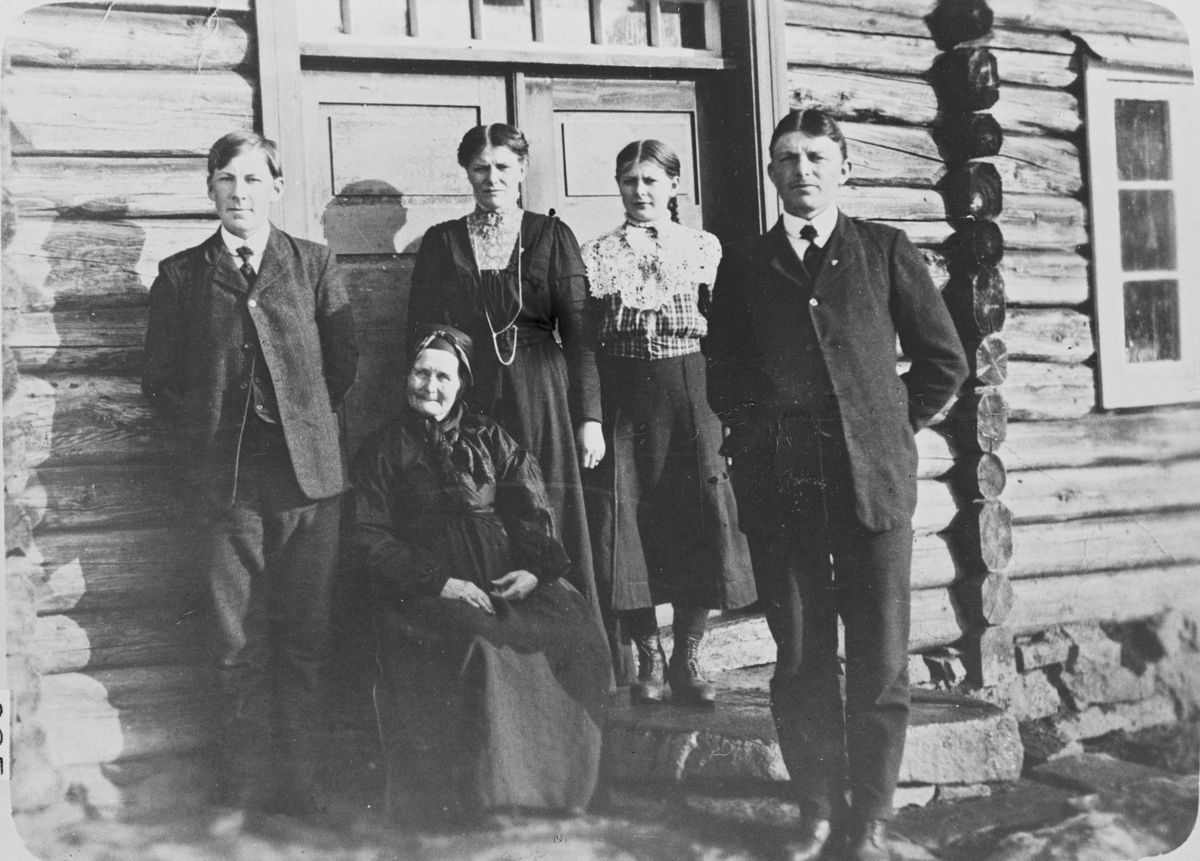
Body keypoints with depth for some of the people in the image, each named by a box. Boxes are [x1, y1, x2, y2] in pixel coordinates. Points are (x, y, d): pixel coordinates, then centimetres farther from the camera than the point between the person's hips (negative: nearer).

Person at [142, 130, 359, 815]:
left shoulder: (316, 265, 9)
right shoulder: (180, 275, 10)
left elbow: (344, 366, 8)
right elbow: (161, 381, 10)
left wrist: (311, 425, 4)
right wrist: (207, 429, 2)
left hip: (310, 474, 0)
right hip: (227, 479, 0)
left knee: (306, 642, 2)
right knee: (241, 647, 2)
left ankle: (301, 793, 10)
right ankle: (246, 802, 10)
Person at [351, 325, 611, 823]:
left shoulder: (489, 440, 20)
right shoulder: (382, 451, 10)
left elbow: (531, 512, 13)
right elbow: (371, 540, 0)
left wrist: (536, 568, -9)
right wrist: (441, 582, -13)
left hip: (508, 577, 3)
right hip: (425, 590, -3)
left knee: (573, 629, -24)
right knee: (478, 645, -34)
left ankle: (559, 784, -16)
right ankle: (486, 791, -27)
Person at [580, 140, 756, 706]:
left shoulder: (705, 248, 7)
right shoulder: (596, 256, 6)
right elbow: (585, 344, 3)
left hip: (692, 398, 0)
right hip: (623, 401, 0)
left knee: (699, 521, -3)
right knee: (629, 525, -1)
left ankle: (687, 658, 11)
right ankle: (647, 658, 13)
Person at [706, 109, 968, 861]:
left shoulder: (885, 251, 7)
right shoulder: (743, 266, 11)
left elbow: (944, 360, 9)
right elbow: (724, 382, 15)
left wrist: (891, 428, 6)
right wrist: (763, 435, 5)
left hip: (873, 480, -1)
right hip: (778, 487, 1)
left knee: (880, 661, 1)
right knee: (800, 659, 5)